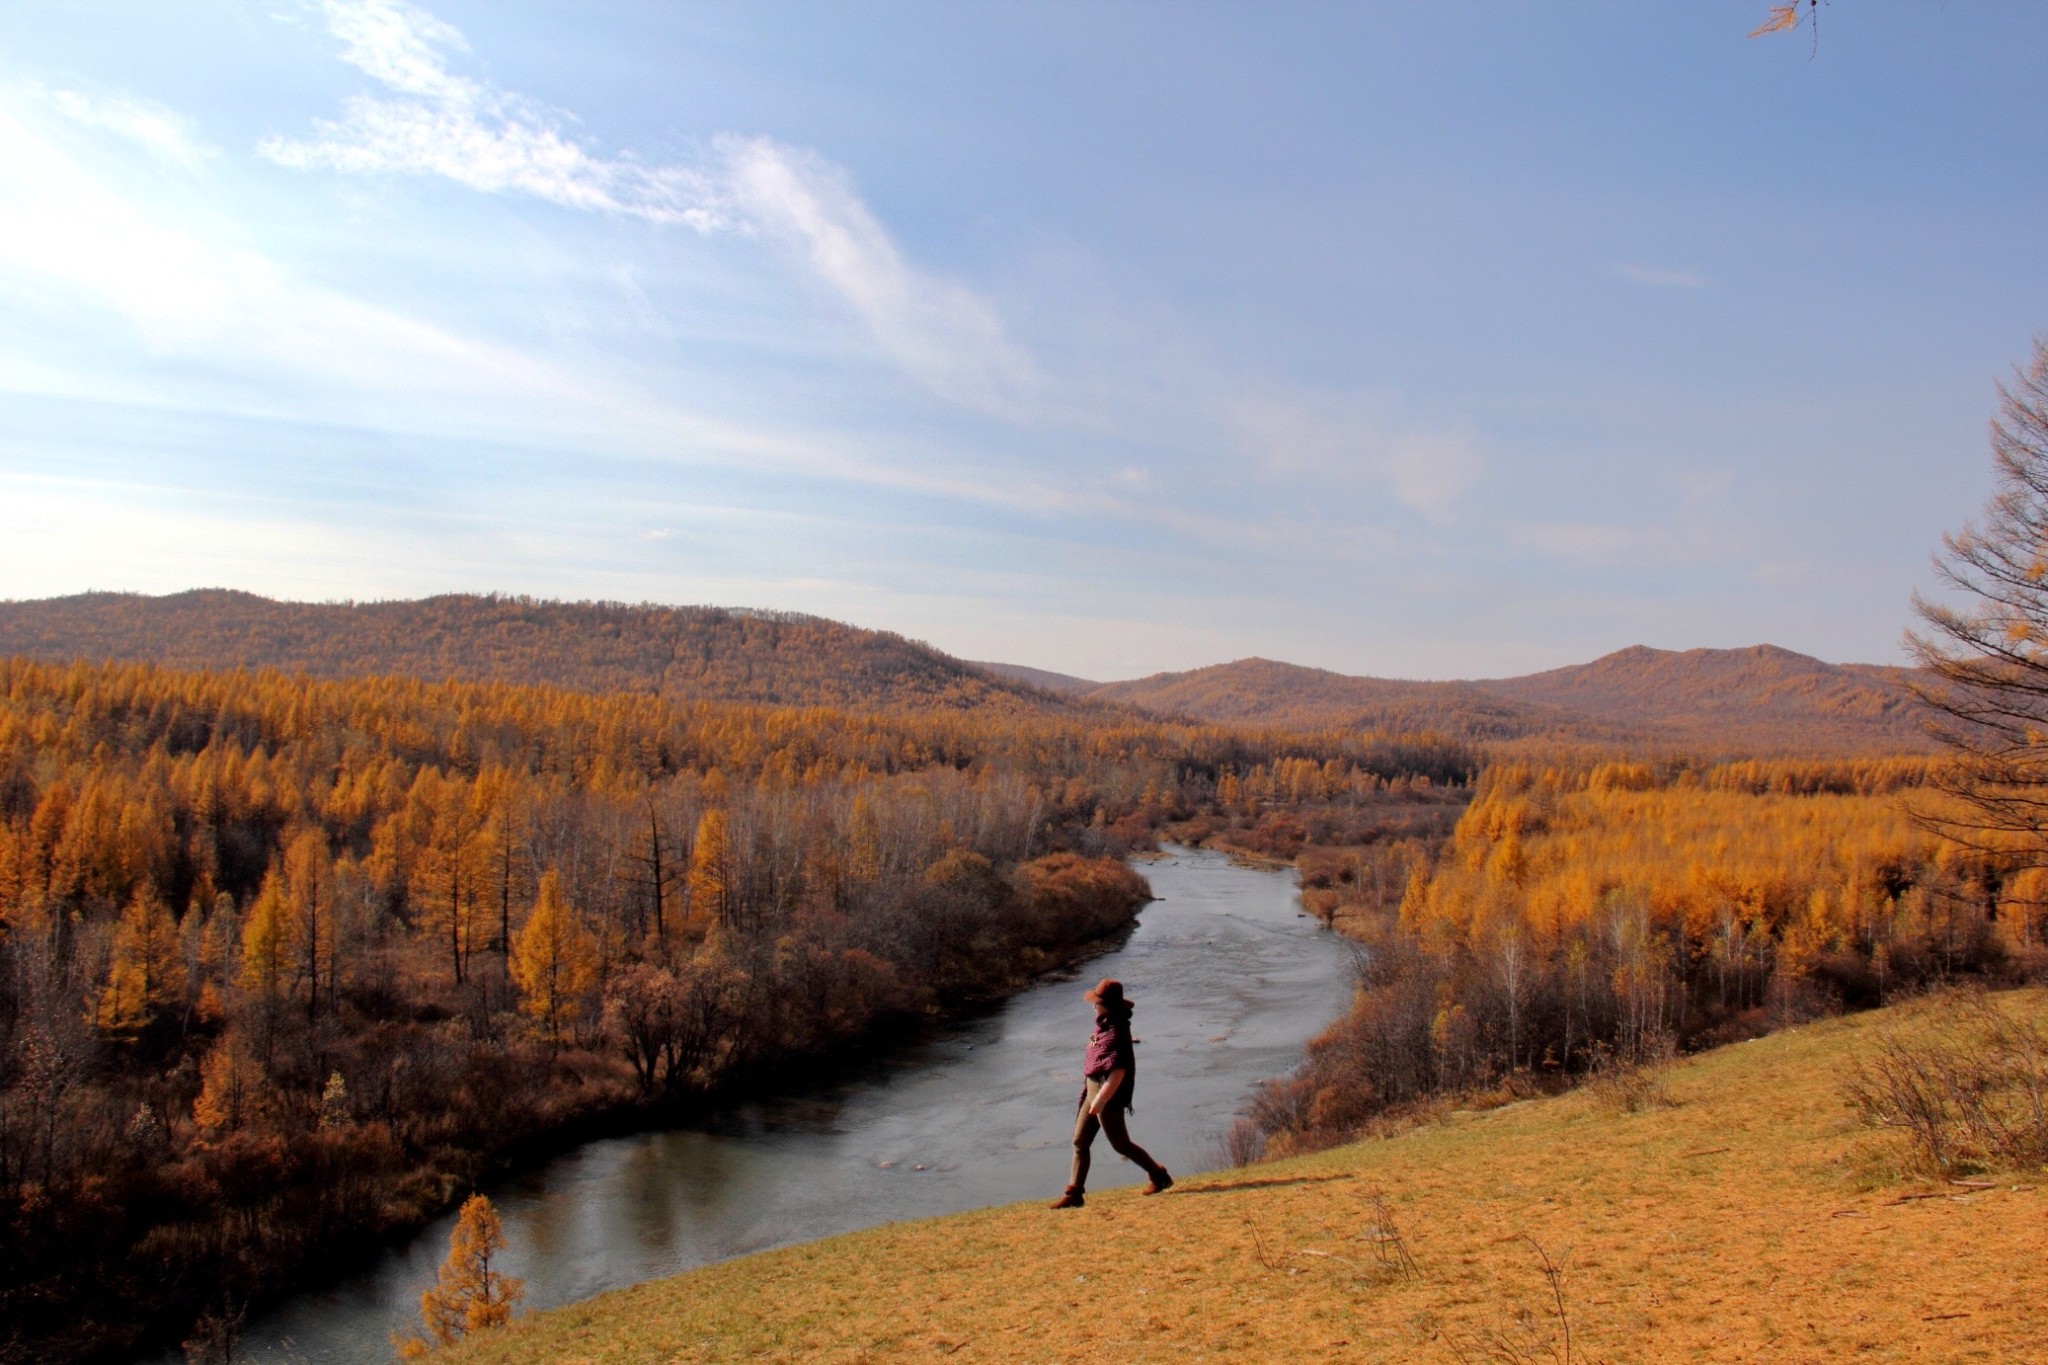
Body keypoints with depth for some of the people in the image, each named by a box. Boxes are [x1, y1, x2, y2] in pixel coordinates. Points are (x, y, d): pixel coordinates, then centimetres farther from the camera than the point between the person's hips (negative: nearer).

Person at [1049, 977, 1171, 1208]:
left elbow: (1119, 1071, -28)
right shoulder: (1103, 1025, 7)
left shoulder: (1116, 1032, -23)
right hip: (1092, 1092, 10)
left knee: (1120, 1144, 2)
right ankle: (1074, 1193, 13)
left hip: (1109, 1096, -10)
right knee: (1080, 1142, 9)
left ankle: (1159, 1177, 18)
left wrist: (1101, 1099, -30)